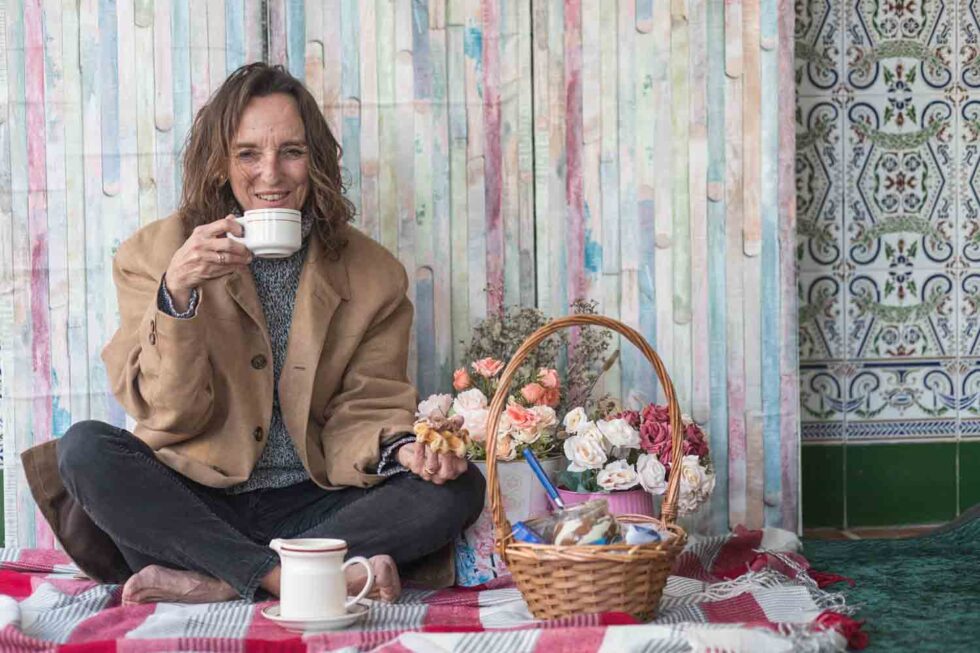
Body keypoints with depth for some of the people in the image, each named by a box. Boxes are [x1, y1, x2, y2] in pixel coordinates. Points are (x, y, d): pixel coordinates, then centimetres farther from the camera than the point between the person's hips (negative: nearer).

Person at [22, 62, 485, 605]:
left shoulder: (371, 274, 7)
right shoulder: (155, 255, 2)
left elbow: (365, 408, 4)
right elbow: (168, 414, -4)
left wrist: (401, 447, -20)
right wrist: (177, 293, -21)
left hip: (310, 508, 2)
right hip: (193, 507, -2)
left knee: (458, 487, -21)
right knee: (84, 448, -27)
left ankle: (212, 583, -27)